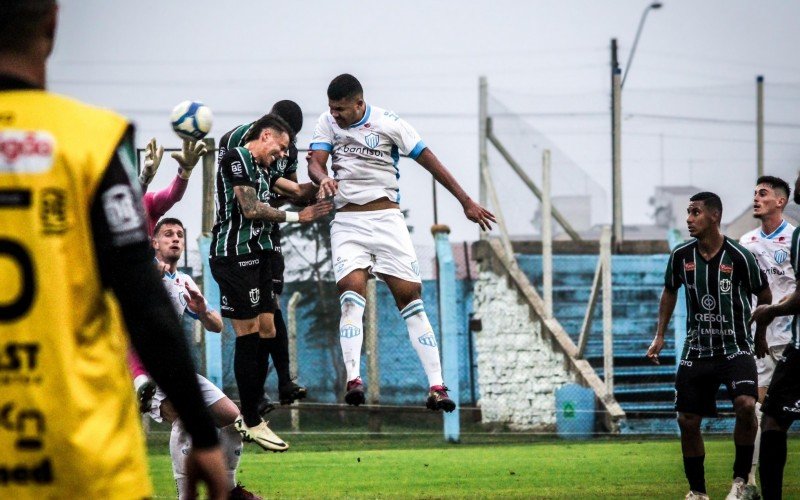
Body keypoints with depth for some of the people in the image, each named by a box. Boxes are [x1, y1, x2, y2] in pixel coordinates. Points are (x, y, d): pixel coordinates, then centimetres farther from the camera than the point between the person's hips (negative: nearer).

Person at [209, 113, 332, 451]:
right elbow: (250, 209, -15)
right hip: (235, 255, -10)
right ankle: (251, 423, -6)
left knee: (265, 332, 8)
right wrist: (295, 217, -3)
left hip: (256, 256, 10)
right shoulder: (237, 158, -9)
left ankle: (250, 415, 14)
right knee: (249, 334, -8)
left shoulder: (259, 168, 21)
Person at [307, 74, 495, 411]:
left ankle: (436, 386, -8)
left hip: (386, 218, -2)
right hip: (346, 222, 2)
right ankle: (353, 380, -26)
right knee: (352, 290, -19)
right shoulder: (328, 123, 4)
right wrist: (323, 179, -30)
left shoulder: (387, 124, -5)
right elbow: (315, 162, -5)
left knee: (410, 296, -6)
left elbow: (429, 161, -1)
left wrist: (466, 202, 0)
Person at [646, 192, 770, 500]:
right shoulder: (681, 255, -1)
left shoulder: (739, 257, -12)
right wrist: (660, 336, 13)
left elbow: (764, 296, 2)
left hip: (735, 347, -4)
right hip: (697, 350, 4)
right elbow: (670, 292, 16)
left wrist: (758, 331, -1)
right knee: (687, 420, 3)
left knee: (745, 405, -27)